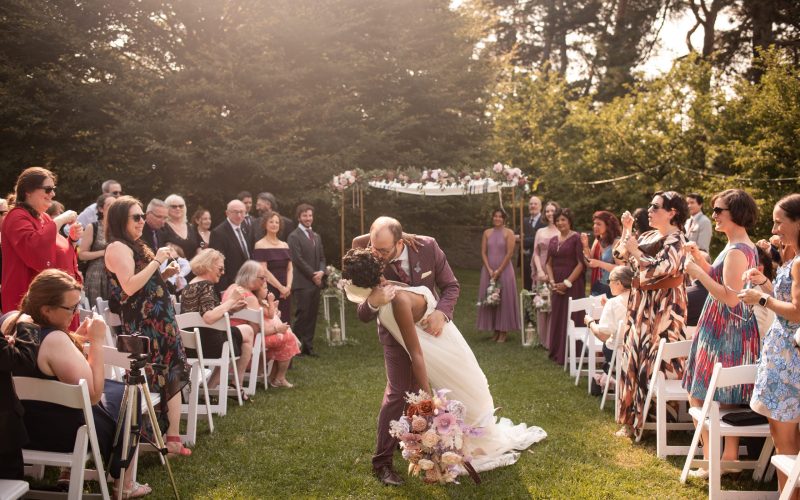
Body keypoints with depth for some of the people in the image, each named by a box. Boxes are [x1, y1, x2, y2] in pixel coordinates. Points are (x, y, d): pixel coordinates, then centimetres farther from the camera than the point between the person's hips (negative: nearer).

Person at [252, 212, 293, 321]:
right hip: (269, 290, -5)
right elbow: (263, 270, -9)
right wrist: (280, 287, -13)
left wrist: (288, 286, -7)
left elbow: (290, 268, 10)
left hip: (286, 292, 5)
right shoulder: (260, 245, -2)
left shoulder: (285, 245, 14)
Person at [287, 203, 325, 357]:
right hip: (302, 282, -7)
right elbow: (298, 259, -12)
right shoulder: (294, 236, -5)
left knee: (312, 316, 6)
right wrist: (312, 275, -11)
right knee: (302, 315, -9)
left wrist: (321, 272, -1)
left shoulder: (316, 236, 19)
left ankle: (308, 346, 11)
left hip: (315, 282, 7)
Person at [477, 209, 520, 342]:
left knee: (504, 299, -1)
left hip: (504, 270, -3)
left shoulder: (509, 233, -3)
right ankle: (495, 331, 13)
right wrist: (489, 269, -7)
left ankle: (503, 331, 6)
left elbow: (509, 253, -8)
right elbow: (483, 252, 5)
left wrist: (499, 271, -12)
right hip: (489, 270, 4)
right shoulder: (487, 233, 8)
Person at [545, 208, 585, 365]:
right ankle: (557, 353, 19)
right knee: (557, 317, 9)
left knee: (571, 317, -3)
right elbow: (548, 263, 13)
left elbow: (581, 264, -12)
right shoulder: (553, 240, 12)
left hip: (573, 284, -6)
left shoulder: (576, 238, -7)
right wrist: (552, 281, -3)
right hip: (557, 285, 6)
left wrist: (567, 282, -15)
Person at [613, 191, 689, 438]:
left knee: (655, 362, -7)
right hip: (641, 304, 9)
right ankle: (634, 417, 19)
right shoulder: (649, 236, 12)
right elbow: (620, 255, 18)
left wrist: (635, 250, -16)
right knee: (634, 357, 10)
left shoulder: (675, 240, -12)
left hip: (662, 307, -9)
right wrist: (627, 230, 7)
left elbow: (658, 269, -25)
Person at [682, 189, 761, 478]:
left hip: (724, 332, -10)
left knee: (701, 397, -4)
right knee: (729, 399, 15)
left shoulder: (736, 251, -19)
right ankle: (729, 456, 23)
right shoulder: (746, 246, 13)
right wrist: (699, 260, 10)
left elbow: (730, 297, -26)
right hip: (734, 331, 10)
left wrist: (698, 273, -20)